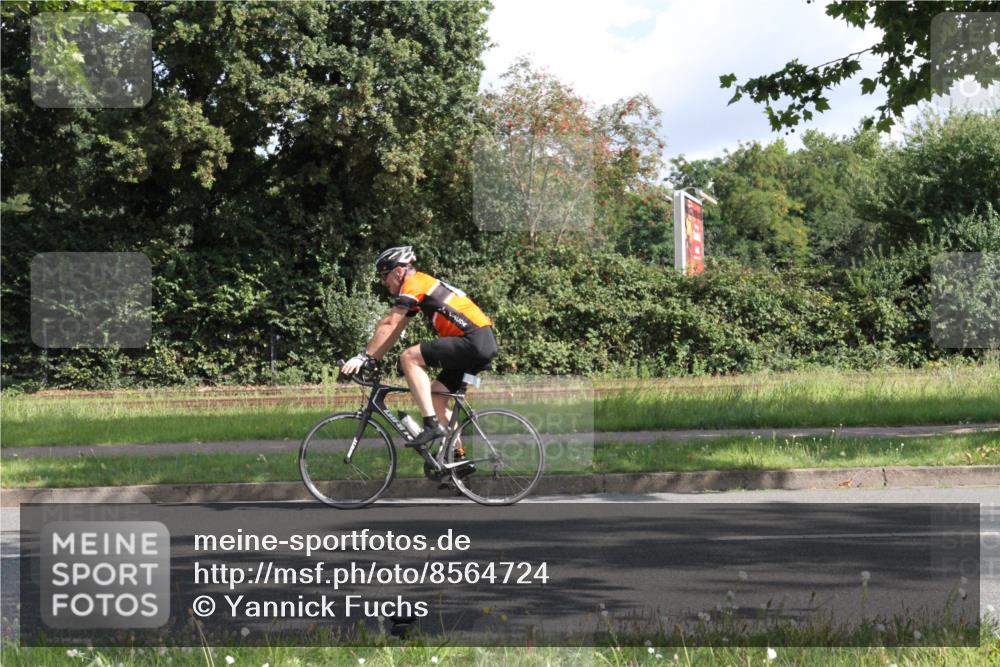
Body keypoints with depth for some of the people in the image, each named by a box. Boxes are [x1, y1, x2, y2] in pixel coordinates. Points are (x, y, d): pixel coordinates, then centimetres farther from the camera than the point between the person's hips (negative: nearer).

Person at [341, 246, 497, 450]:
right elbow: (394, 331, 23)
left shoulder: (413, 284, -6)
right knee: (435, 398, 13)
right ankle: (457, 457, 18)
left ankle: (432, 425, -17)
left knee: (409, 357, -15)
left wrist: (363, 357, -12)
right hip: (485, 343, 10)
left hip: (474, 341, -10)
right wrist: (371, 359, 18)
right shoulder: (422, 287, 22)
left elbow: (389, 325, -14)